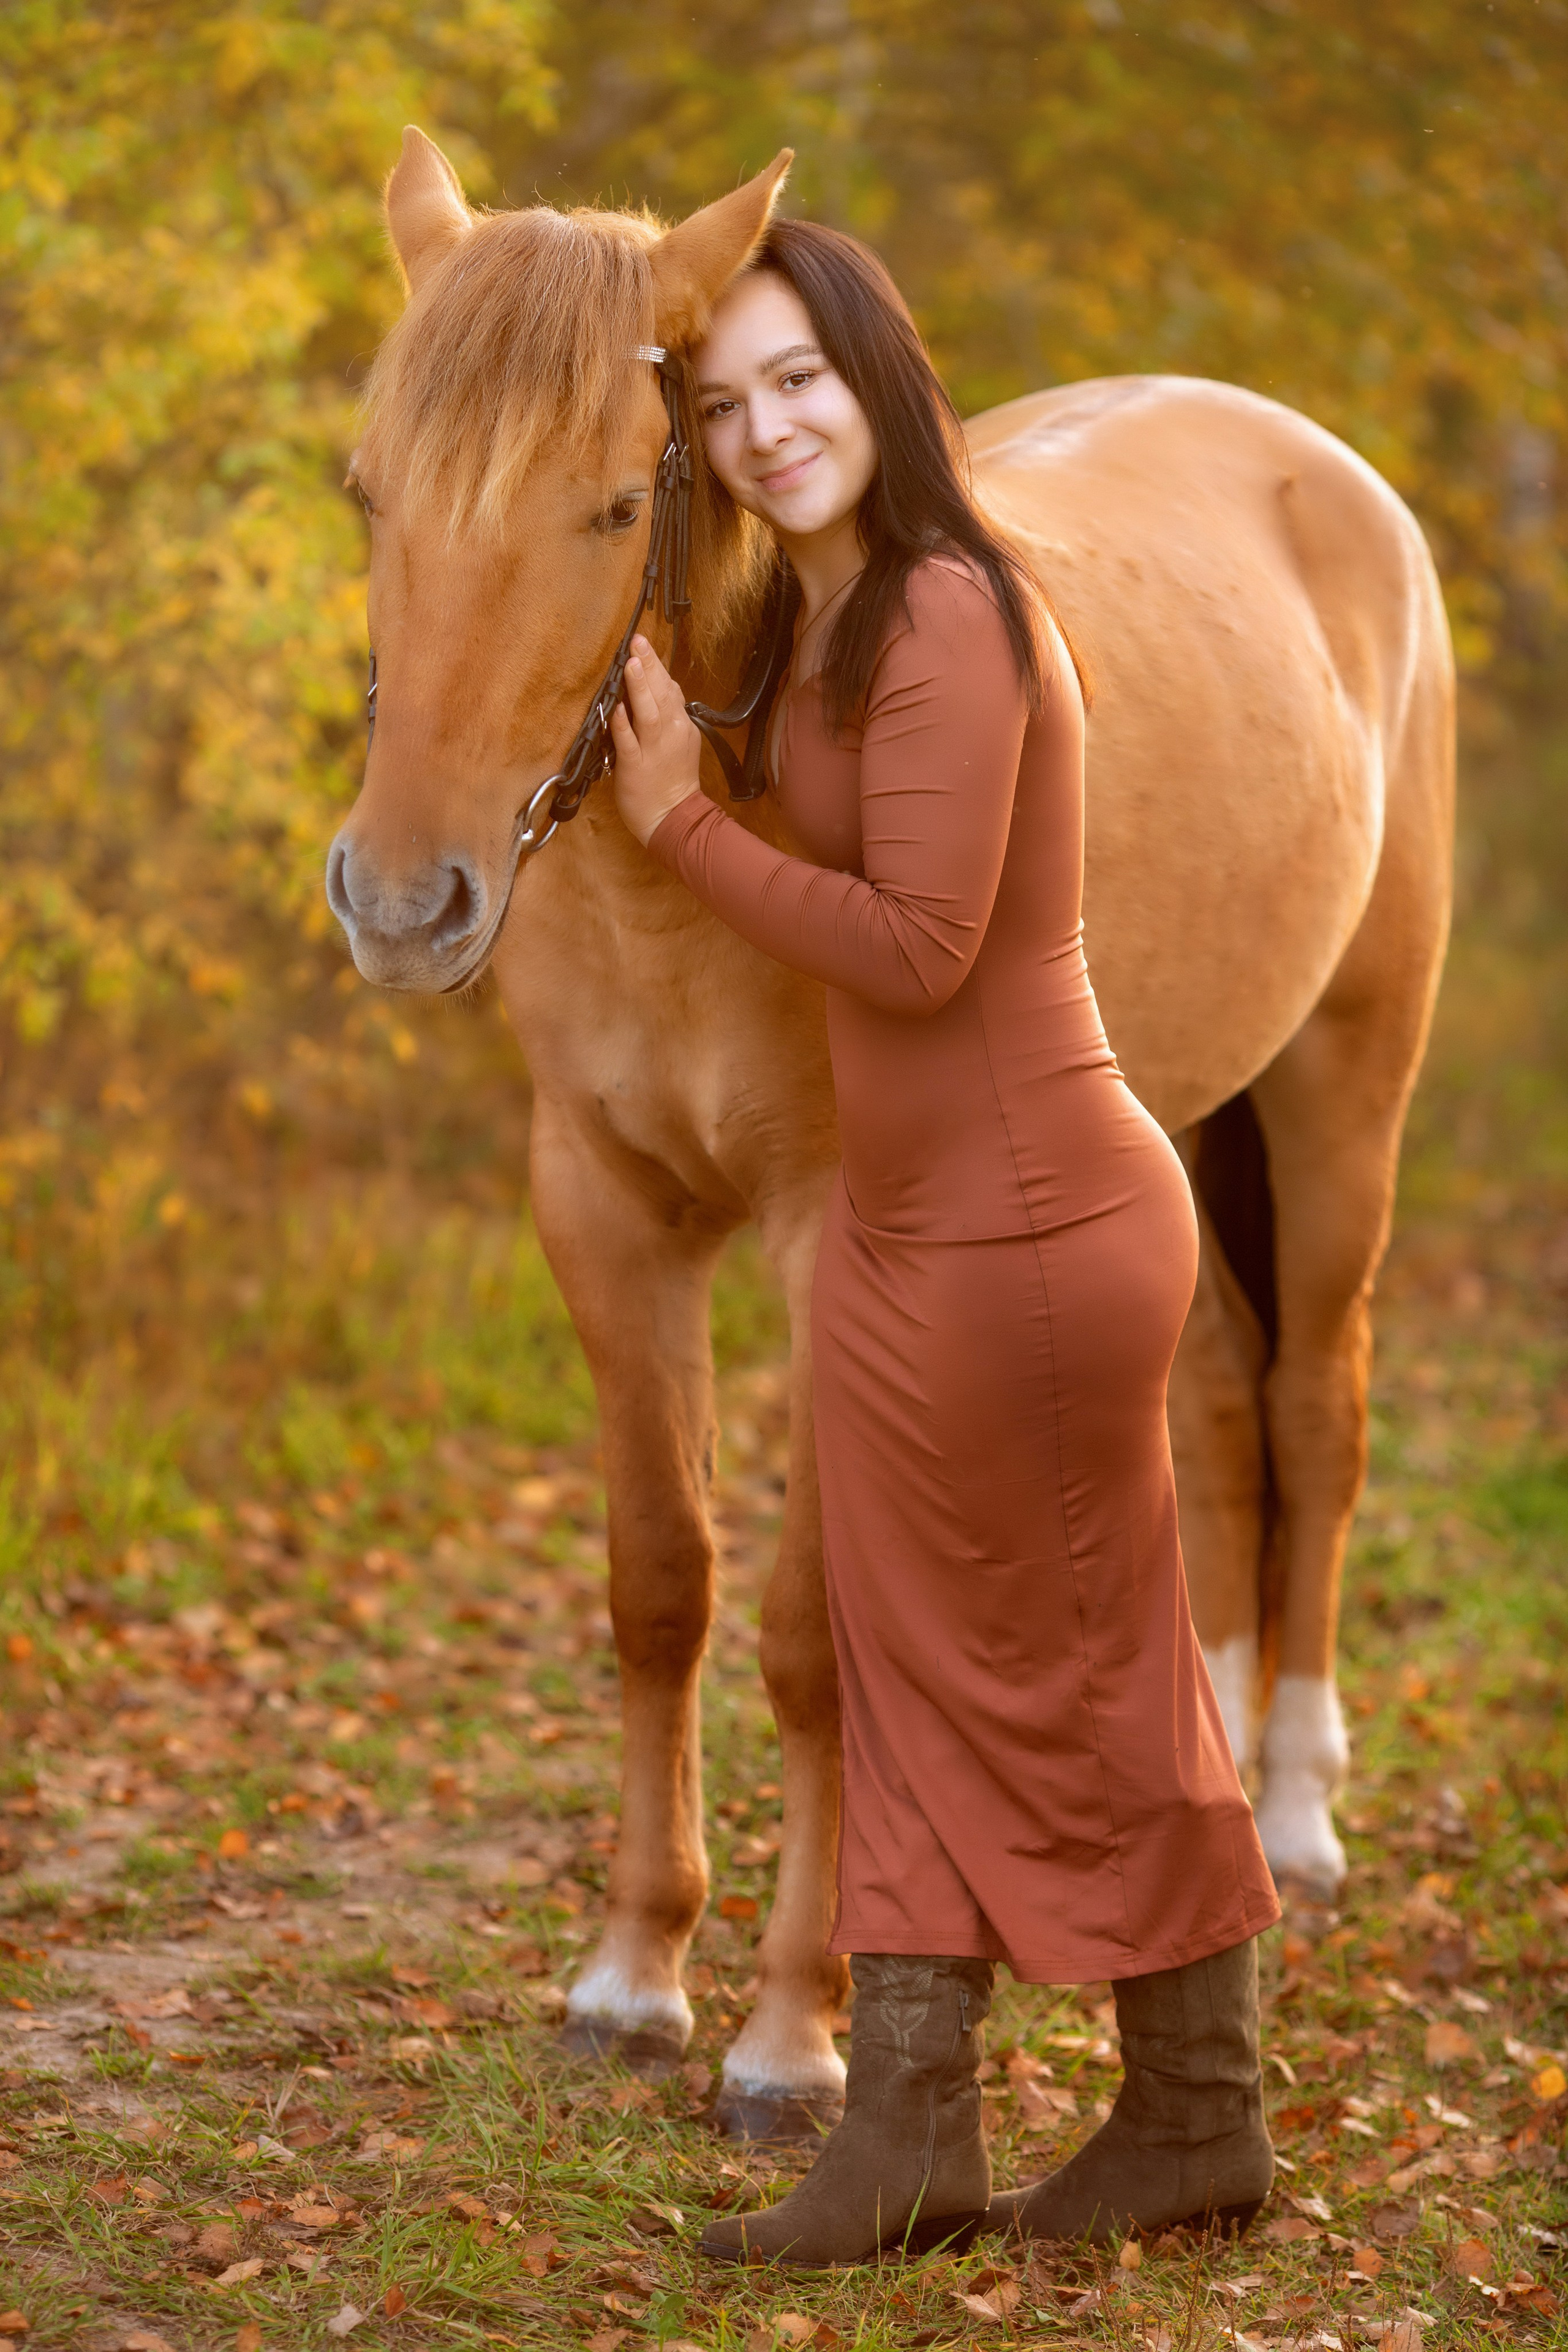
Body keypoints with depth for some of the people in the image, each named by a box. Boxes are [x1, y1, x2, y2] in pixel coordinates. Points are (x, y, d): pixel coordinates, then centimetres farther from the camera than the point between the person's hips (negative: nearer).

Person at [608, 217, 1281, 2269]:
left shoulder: (949, 625, -20)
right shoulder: (825, 624, 9)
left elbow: (917, 944, -23)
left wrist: (685, 824, -15)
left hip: (1026, 1219, -10)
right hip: (903, 1220, 10)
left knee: (1083, 1677, 5)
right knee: (913, 1663, 12)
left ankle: (1202, 2119, 22)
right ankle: (913, 2139, 21)